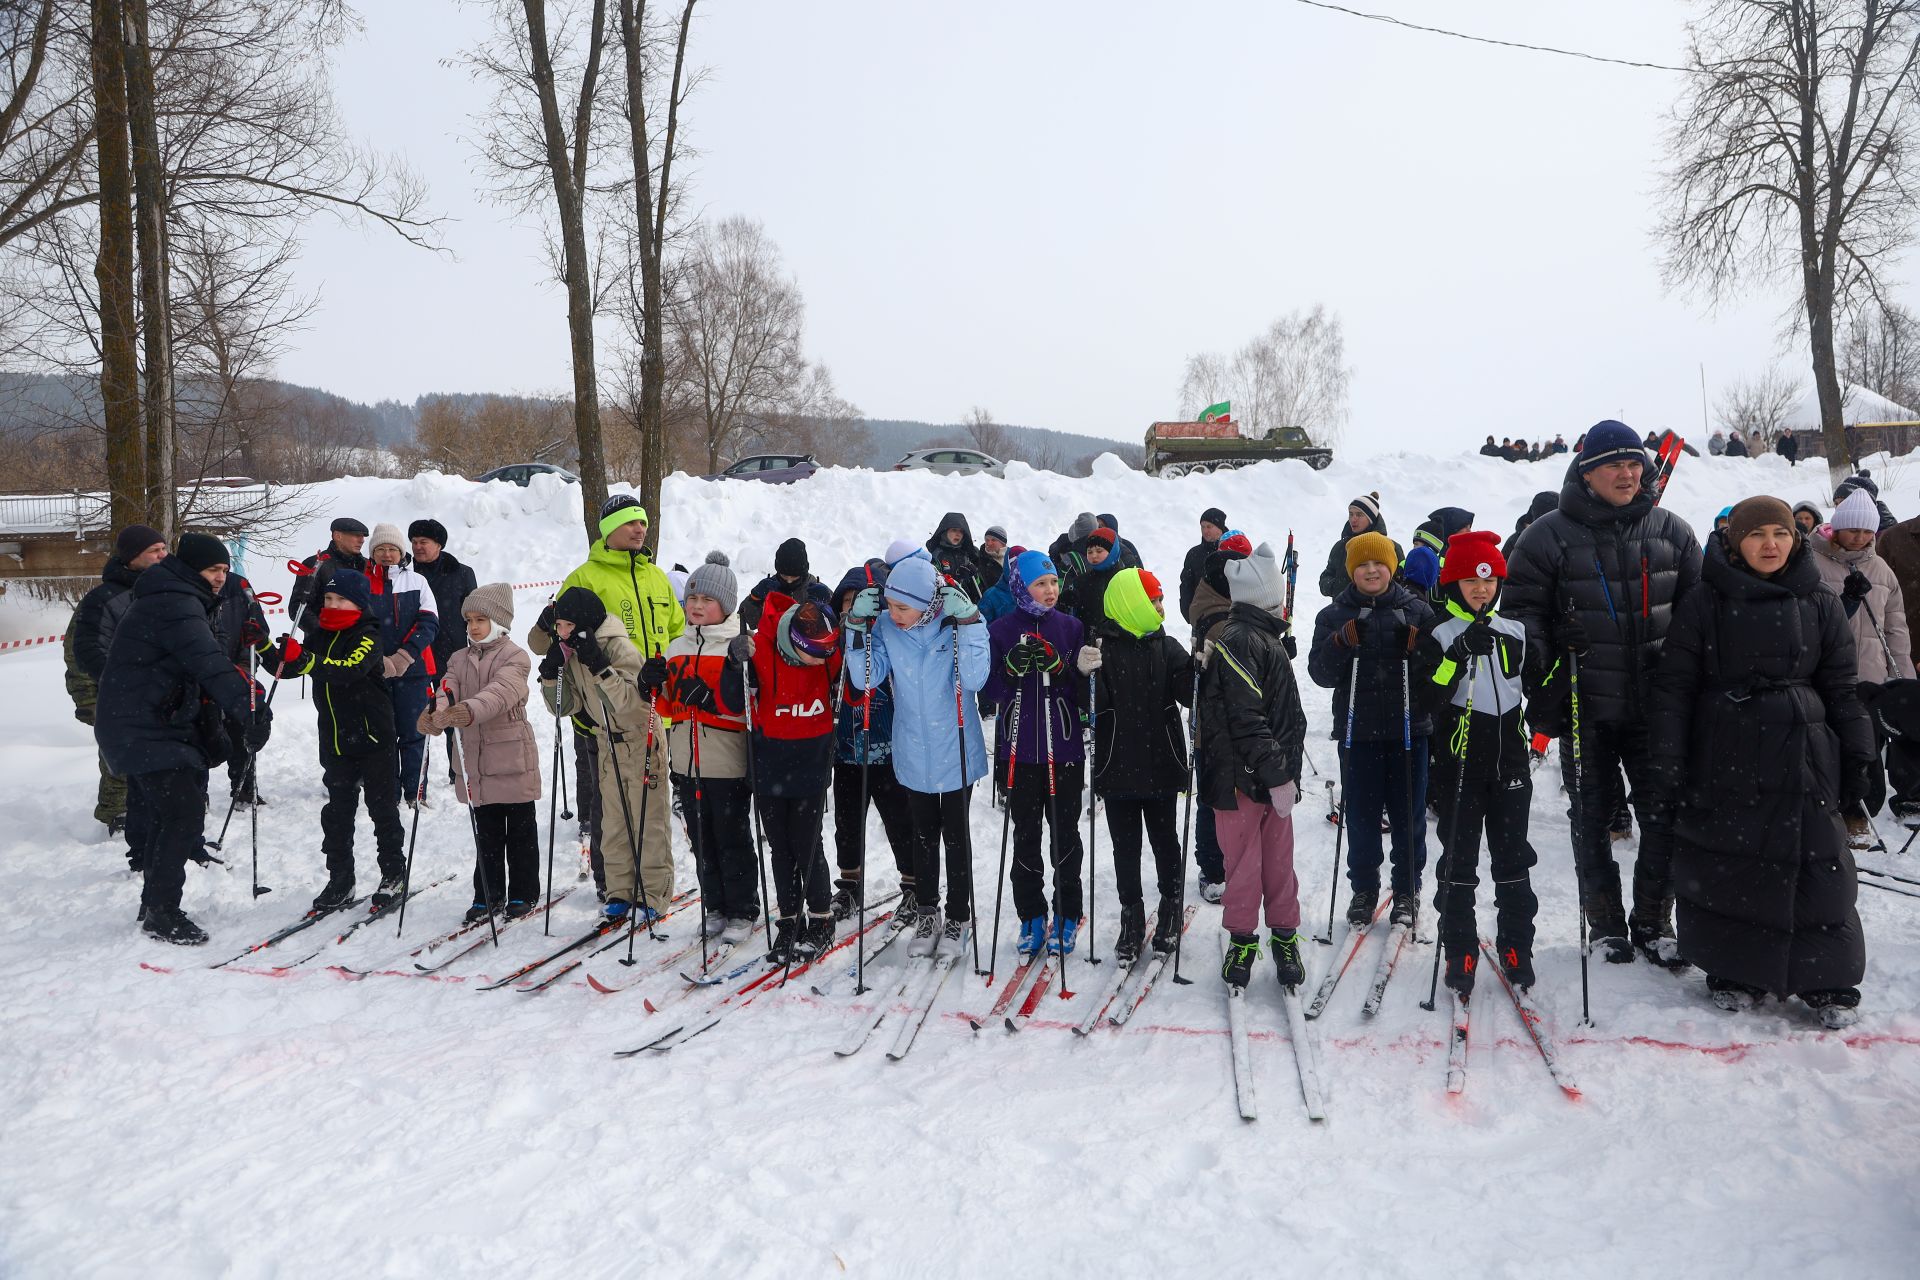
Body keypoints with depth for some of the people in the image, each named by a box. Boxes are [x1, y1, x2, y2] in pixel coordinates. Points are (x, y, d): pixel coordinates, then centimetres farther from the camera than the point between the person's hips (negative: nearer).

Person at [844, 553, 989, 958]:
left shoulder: (957, 622, -17)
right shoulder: (886, 626, -10)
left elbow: (974, 679, -25)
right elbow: (865, 678, -13)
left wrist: (968, 622, -31)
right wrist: (859, 625, -21)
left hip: (956, 752, -2)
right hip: (914, 753, 3)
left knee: (955, 835, 12)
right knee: (923, 835, 17)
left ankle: (958, 917, 29)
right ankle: (927, 913, 33)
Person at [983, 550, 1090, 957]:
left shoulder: (1072, 628, 4)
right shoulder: (1001, 630, 2)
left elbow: (1082, 693, 1)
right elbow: (991, 690, -2)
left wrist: (1061, 668, -18)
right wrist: (1013, 667, -20)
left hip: (1065, 750, 0)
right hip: (1021, 751, 0)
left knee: (1065, 835, 6)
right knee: (1025, 837, 7)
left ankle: (1066, 917, 18)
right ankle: (1031, 918, 18)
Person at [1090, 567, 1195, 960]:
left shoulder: (1167, 648, 3)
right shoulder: (1102, 647, -6)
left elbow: (1189, 696, -5)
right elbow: (1093, 704, -13)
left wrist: (1199, 667, -24)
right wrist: (1086, 674, -32)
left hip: (1162, 765, 2)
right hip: (1117, 766, -2)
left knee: (1165, 841, 14)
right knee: (1125, 846, 8)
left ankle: (1170, 913, 32)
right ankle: (1132, 919, 22)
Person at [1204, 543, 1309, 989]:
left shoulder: (1267, 637, 17)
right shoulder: (1239, 641, -15)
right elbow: (1245, 719, -22)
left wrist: (1286, 770, 19)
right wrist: (1276, 775, -22)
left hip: (1274, 777, 8)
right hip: (1243, 778, -8)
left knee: (1279, 862, 14)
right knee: (1244, 864, 3)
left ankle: (1284, 937, 25)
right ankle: (1242, 939, 17)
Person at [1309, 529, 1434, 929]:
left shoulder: (1417, 610, 5)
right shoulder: (1334, 616, 5)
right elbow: (1320, 674, -3)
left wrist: (1416, 646, -16)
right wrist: (1343, 642, -19)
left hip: (1408, 730, 0)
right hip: (1358, 731, 0)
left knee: (1409, 814, 7)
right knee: (1360, 814, 6)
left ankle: (1408, 889, 21)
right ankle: (1364, 888, 21)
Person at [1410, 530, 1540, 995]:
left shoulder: (1515, 633, 8)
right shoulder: (1440, 636, -4)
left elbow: (1535, 686, 22)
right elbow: (1427, 699, -17)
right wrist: (1459, 655, -25)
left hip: (1510, 763, 3)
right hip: (1460, 766, -3)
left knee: (1513, 858, 9)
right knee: (1458, 862, 2)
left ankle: (1516, 947, 20)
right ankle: (1460, 951, 12)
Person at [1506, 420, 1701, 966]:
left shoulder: (1670, 531, 6)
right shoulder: (1551, 535, -3)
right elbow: (1523, 611, -4)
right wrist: (1540, 695, -15)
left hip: (1656, 705, 2)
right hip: (1586, 707, -2)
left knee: (1664, 817, 5)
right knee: (1592, 819, 9)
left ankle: (1653, 923, 21)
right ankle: (1605, 924, 24)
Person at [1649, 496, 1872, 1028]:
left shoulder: (1820, 606, 7)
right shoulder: (1704, 605, -1)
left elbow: (1841, 687, 11)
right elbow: (1674, 685, -3)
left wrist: (1857, 759, 9)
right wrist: (1666, 758, -8)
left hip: (1802, 759, 2)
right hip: (1723, 761, -2)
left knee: (1817, 867, 3)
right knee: (1726, 867, 4)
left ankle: (1828, 980, 17)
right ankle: (1733, 971, 19)